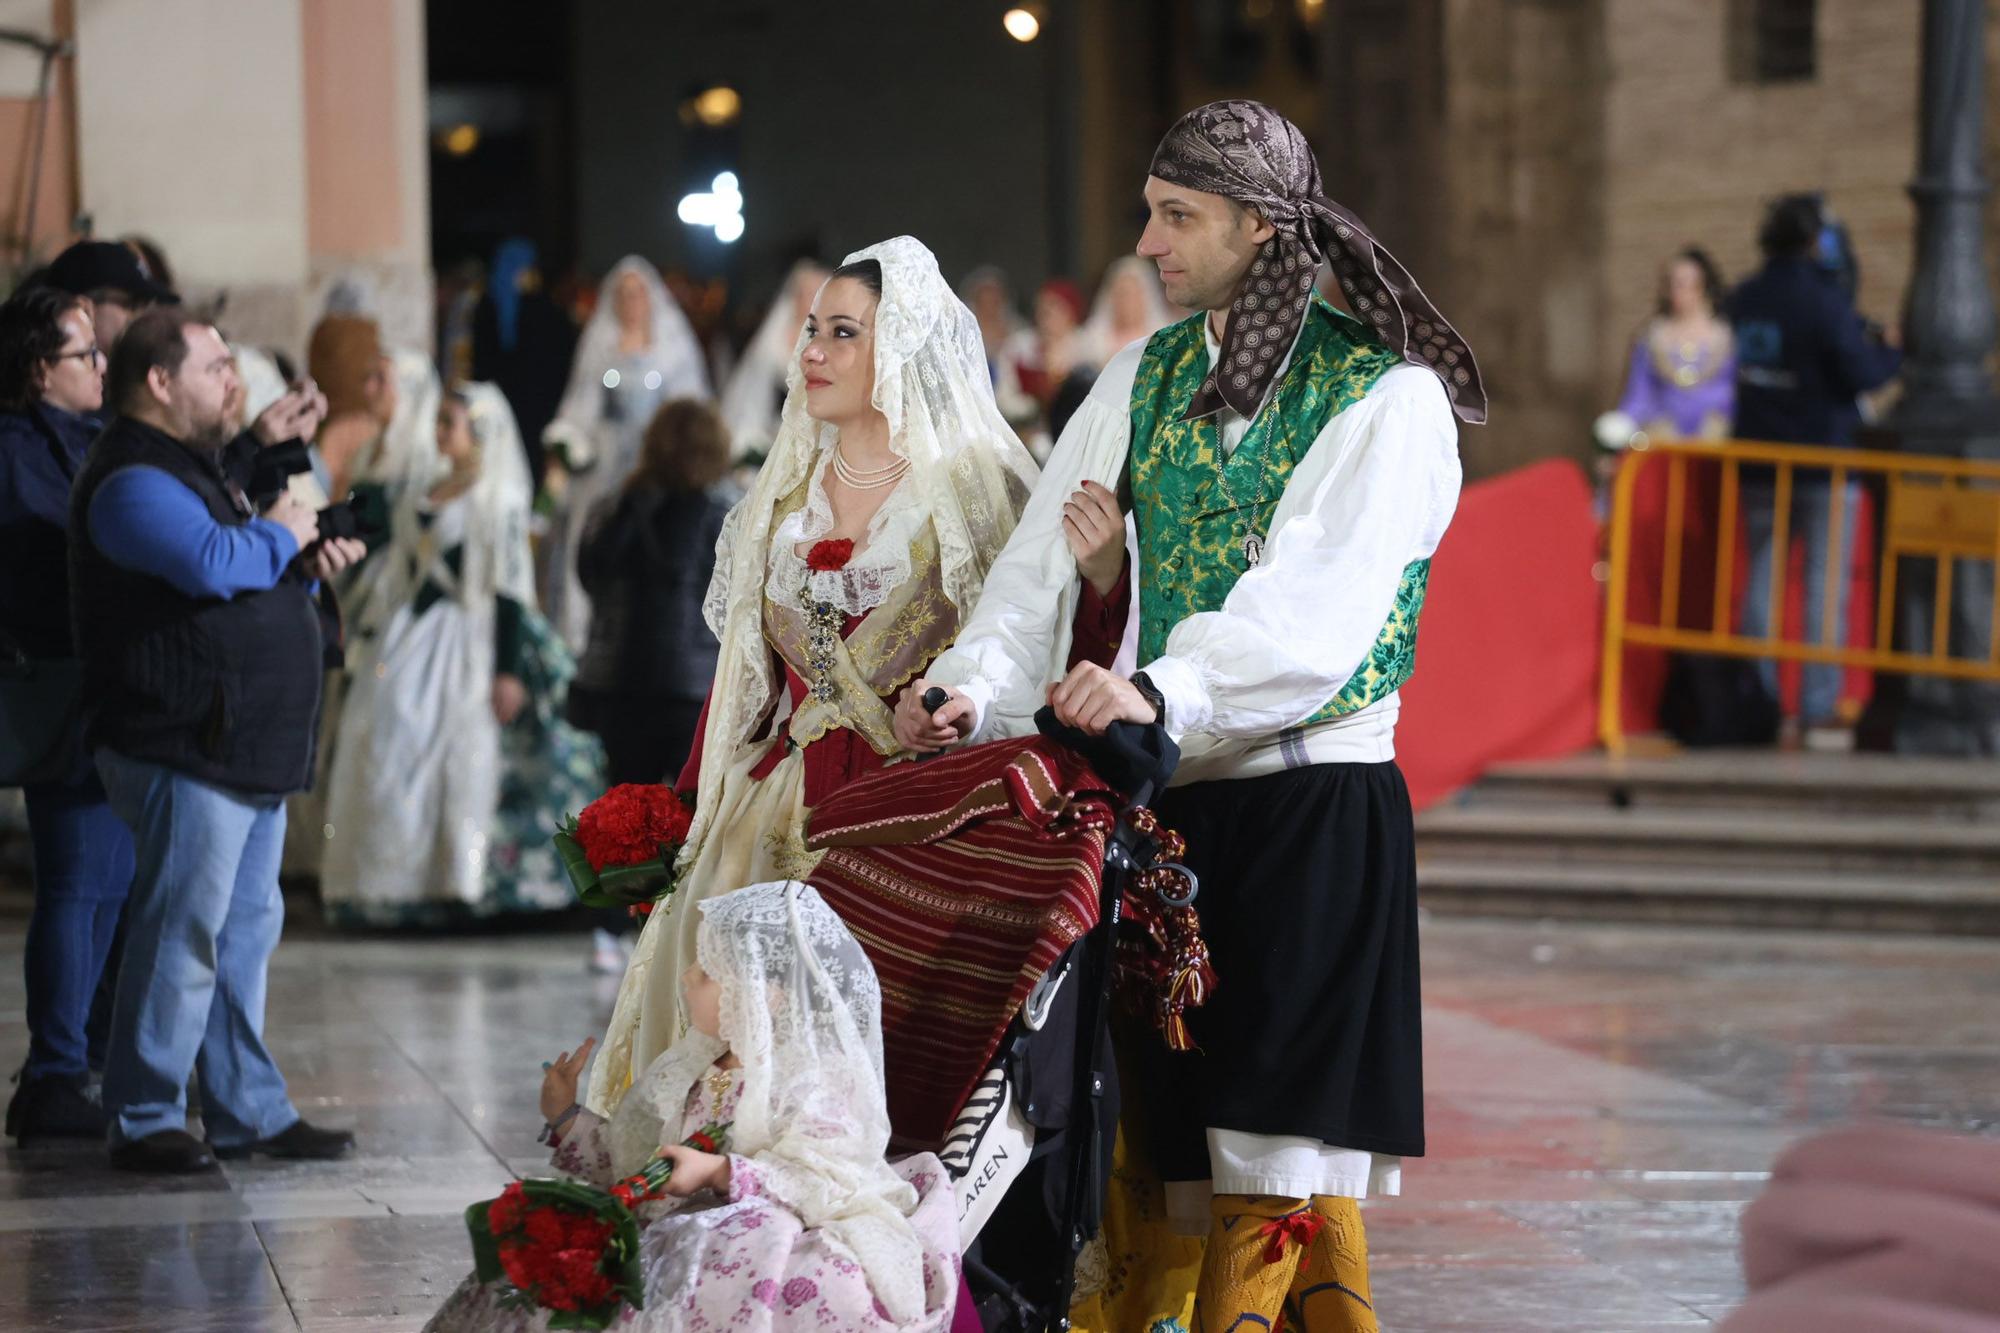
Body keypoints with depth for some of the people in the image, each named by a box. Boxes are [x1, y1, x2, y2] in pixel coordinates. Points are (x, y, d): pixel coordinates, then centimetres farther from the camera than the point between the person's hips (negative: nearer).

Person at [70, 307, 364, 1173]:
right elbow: (212, 563, -29)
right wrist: (280, 535, -10)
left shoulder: (195, 468, 22)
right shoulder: (133, 480, -13)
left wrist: (306, 566, 11)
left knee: (246, 931, 12)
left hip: (247, 749, 11)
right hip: (185, 751, -11)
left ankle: (250, 1112, 18)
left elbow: (252, 583, 32)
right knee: (180, 935, -10)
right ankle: (144, 1122, -4)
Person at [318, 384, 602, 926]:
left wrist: (508, 671, -16)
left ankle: (459, 889, -6)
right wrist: (370, 637, 14)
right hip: (408, 638, 7)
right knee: (390, 754, 1)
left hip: (464, 639, -7)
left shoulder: (499, 500, -4)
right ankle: (398, 884, 5)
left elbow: (509, 590, -10)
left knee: (461, 757, -9)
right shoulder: (418, 494, 16)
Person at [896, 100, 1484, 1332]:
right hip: (1161, 799, 5)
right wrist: (977, 685, -16)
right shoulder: (1144, 379, 13)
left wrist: (1163, 689, -36)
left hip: (1311, 801, -5)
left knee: (1281, 1138, -6)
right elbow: (1048, 559, 3)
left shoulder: (1388, 394, -6)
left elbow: (1317, 599, -21)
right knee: (1143, 1126, 6)